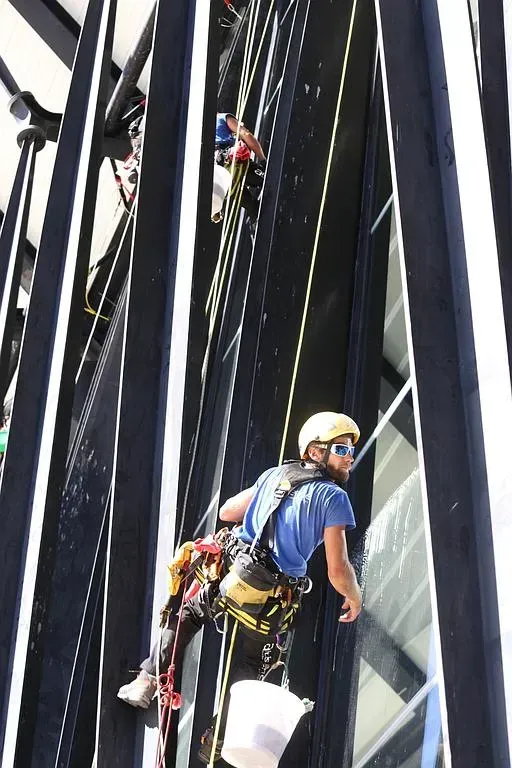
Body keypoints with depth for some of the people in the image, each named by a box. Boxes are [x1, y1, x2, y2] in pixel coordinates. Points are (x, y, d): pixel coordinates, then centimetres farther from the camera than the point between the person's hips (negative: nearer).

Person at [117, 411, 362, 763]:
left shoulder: (274, 474, 8)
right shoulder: (334, 497, -8)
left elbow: (226, 512, 20)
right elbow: (338, 570, -11)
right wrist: (354, 598, 9)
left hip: (231, 577, 3)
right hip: (271, 606, -3)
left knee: (189, 614, 32)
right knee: (249, 666, 22)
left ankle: (148, 681, 25)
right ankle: (216, 741, 24)